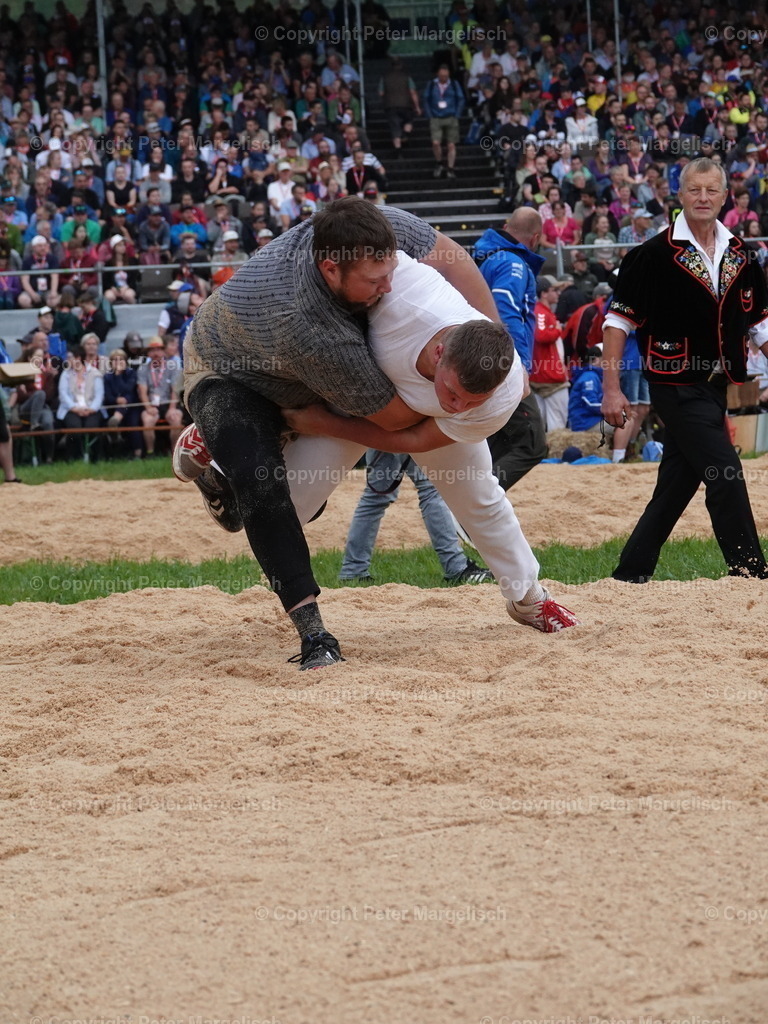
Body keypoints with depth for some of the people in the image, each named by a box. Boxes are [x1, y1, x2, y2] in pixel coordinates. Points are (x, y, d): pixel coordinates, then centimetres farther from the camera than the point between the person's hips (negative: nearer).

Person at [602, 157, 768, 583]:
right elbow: (618, 319, -7)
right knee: (726, 476, -13)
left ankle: (630, 573, 19)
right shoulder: (655, 255, -9)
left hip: (714, 387, 6)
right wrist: (612, 388, -12)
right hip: (677, 386, -6)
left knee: (676, 485, 10)